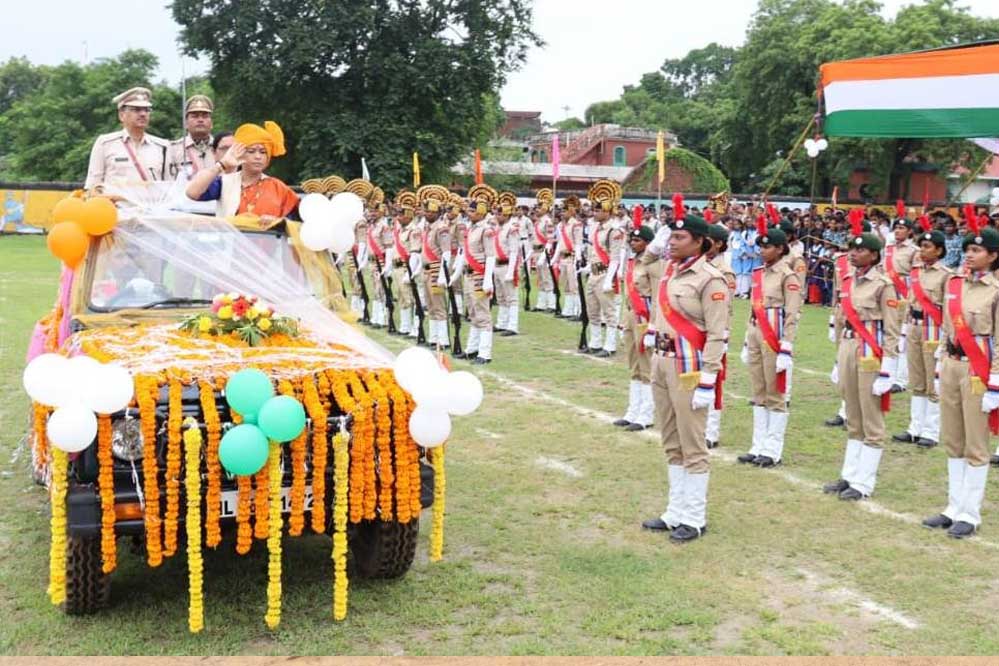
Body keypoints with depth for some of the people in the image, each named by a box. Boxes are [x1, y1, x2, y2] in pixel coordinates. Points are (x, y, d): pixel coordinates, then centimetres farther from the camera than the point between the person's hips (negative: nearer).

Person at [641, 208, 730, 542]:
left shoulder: (710, 279, -14)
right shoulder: (669, 272, 10)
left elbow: (717, 335, -16)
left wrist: (706, 381, -19)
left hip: (689, 367, -8)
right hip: (661, 362, 8)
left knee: (692, 446, 1)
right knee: (671, 445, 15)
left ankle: (695, 519, 12)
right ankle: (675, 512, 26)